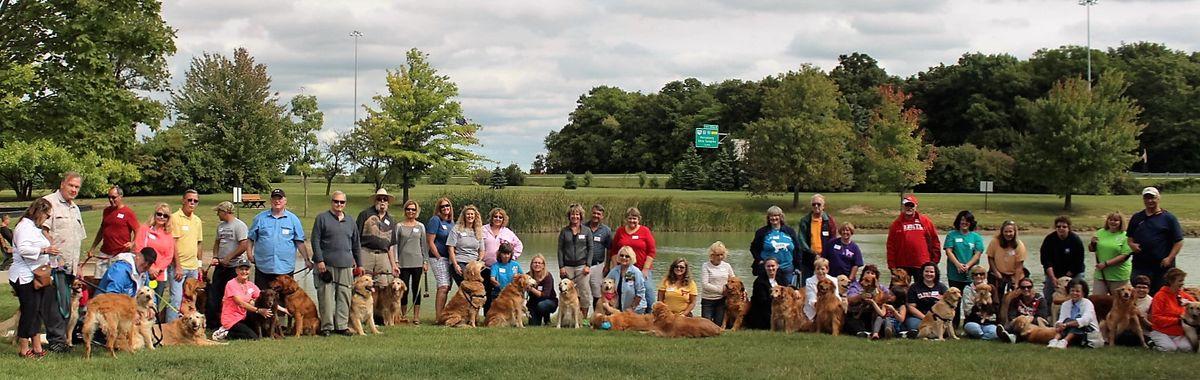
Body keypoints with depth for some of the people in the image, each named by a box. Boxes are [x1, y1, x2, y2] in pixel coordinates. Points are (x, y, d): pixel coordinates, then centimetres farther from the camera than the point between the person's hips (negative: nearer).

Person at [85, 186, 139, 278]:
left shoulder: (128, 213, -5)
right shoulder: (106, 211, 14)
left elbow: (137, 232, -7)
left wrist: (132, 244, -25)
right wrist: (92, 248, 22)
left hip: (121, 255, -6)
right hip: (104, 254, 6)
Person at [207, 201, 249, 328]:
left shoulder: (239, 225, -13)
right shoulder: (220, 225, 12)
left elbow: (244, 246, -19)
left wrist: (228, 258, -17)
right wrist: (215, 257, 3)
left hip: (234, 266, -8)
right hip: (220, 266, 8)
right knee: (214, 295, 7)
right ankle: (213, 323, 14)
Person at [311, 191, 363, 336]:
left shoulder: (350, 222, 17)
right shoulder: (322, 218, 3)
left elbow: (356, 245, 21)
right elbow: (315, 240, -4)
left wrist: (359, 264, 16)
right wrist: (319, 260, -11)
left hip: (346, 265, 4)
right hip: (326, 264, -4)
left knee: (344, 296, 3)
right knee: (326, 296, -5)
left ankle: (342, 325, 9)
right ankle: (326, 326, 1)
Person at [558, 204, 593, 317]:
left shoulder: (587, 231, 6)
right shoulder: (564, 231, 8)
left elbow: (590, 249, 5)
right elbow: (560, 249, 6)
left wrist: (588, 265, -5)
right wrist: (561, 267, -2)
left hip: (582, 266, -1)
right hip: (567, 267, 1)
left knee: (584, 293, -4)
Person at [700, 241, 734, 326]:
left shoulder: (727, 266, 4)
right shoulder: (706, 266, -7)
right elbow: (704, 285, -14)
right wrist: (721, 290, -14)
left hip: (721, 300, 3)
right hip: (708, 300, -3)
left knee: (718, 325, 4)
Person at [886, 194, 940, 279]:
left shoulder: (925, 221, 2)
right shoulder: (896, 224, 3)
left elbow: (934, 241, 6)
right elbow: (891, 245, 2)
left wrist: (934, 260, 2)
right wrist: (891, 265, -3)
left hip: (922, 265, -1)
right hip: (902, 265, 1)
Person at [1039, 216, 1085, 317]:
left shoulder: (1076, 240, -13)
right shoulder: (1049, 240, -8)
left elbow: (1078, 263, -14)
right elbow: (1046, 261, -13)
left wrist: (1066, 278, -18)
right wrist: (1053, 278, -22)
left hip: (1073, 274, -2)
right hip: (1053, 274, 2)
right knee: (1047, 298, 0)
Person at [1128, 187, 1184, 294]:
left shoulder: (1168, 218, 1)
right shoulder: (1136, 218, 14)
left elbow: (1178, 242, -1)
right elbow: (1130, 237, 23)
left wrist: (1169, 258, -12)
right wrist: (1132, 245, 0)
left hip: (1162, 266, -4)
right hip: (1140, 266, 4)